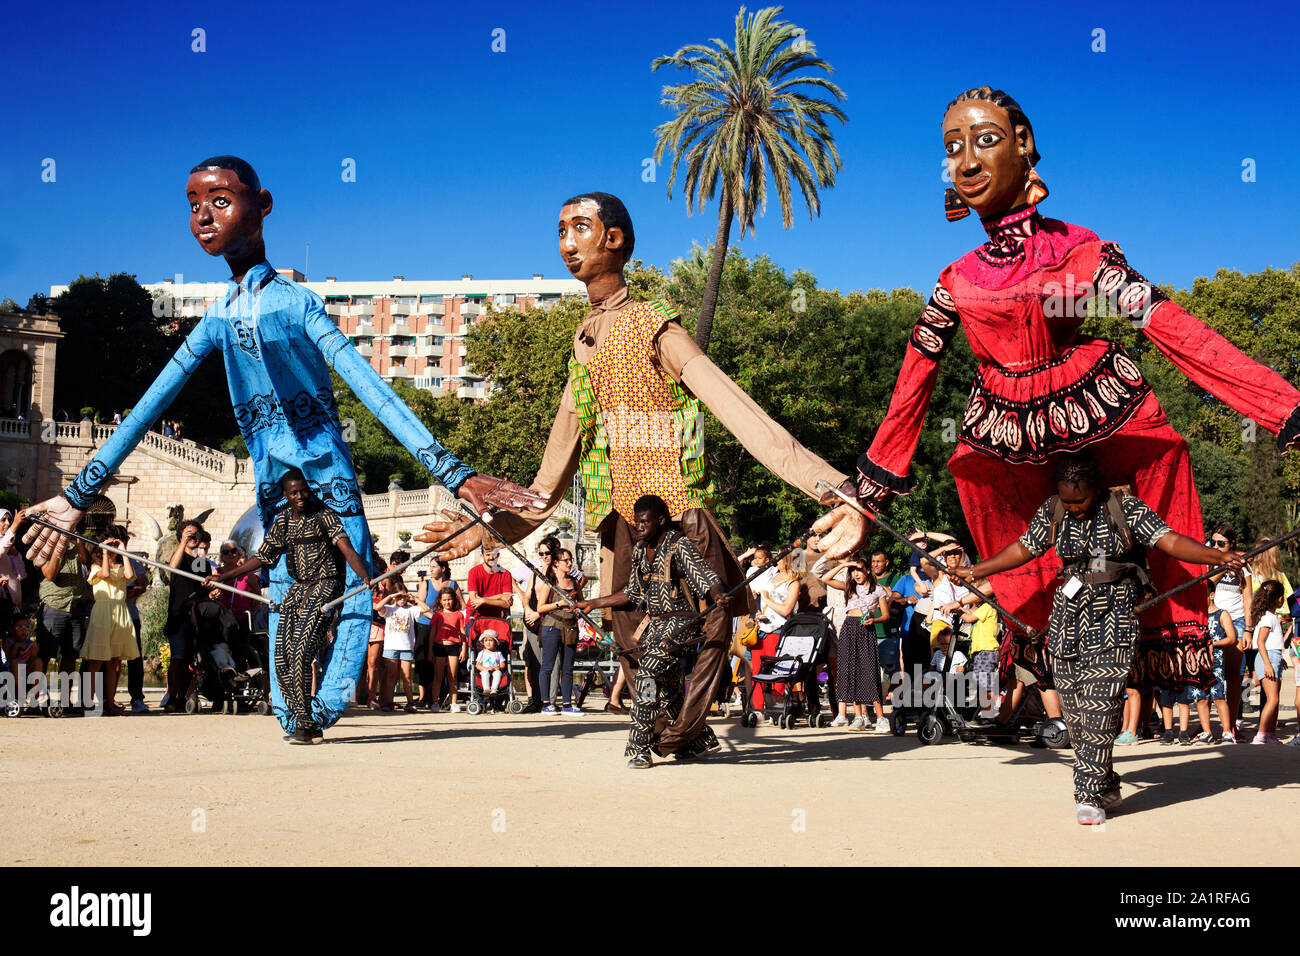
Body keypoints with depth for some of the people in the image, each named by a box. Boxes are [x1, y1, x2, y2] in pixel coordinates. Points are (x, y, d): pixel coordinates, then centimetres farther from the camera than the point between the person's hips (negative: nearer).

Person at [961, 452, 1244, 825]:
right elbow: (1023, 549, 16)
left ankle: (1090, 795, -8)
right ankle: (1105, 784, 18)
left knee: (1099, 705, -14)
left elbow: (1170, 540, -11)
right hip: (1069, 613, 4)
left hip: (1114, 616, -4)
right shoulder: (1051, 512, 5)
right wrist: (976, 571, 18)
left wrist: (1217, 556, -25)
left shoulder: (1125, 508, -5)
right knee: (1074, 709, 2)